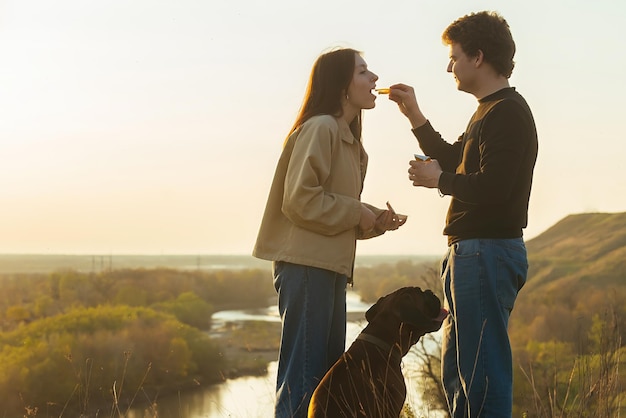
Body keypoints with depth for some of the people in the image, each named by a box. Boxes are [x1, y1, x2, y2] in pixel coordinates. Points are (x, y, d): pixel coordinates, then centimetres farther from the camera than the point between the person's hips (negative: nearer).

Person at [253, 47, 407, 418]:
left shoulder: (347, 137, 20)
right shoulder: (320, 128, -10)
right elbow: (300, 200, -19)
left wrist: (375, 220, 4)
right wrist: (357, 212, -11)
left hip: (329, 267, 10)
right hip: (306, 264, -10)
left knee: (329, 373, 13)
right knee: (303, 376, -8)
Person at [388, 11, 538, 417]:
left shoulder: (509, 112, -15)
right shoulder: (488, 111, 18)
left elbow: (492, 188, -25)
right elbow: (455, 162, 30)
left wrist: (436, 179, -10)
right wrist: (416, 117, 22)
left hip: (488, 253, -11)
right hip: (469, 253, 11)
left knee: (483, 374, -9)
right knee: (455, 370, 17)